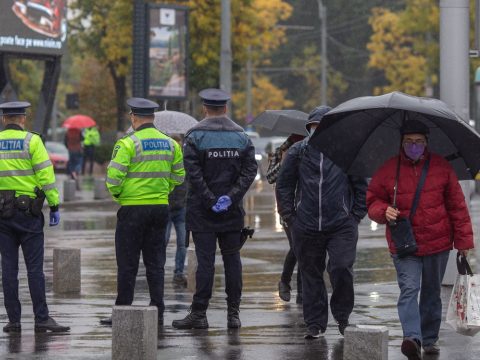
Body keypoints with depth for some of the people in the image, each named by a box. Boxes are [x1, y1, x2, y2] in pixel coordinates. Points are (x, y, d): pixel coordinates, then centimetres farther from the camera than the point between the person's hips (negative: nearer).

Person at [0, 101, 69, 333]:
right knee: (34, 268, -2)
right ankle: (41, 319, -4)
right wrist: (54, 206, -4)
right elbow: (46, 175, -9)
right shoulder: (31, 141, -4)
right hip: (28, 211, -3)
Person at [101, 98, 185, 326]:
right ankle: (157, 312, 9)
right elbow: (178, 176, 11)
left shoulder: (127, 144, -12)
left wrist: (116, 194, 5)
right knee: (155, 262, 11)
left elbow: (114, 177, -15)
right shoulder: (170, 144, 6)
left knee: (127, 264, 1)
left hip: (133, 208, -5)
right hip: (161, 207, 5)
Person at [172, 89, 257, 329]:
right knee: (232, 259, 8)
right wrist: (231, 197, -6)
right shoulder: (241, 136, 6)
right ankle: (233, 313, 9)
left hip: (202, 210, -3)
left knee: (205, 260, -4)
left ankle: (199, 313, -4)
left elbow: (193, 172, -14)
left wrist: (209, 200, -11)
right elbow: (250, 170, -1)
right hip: (232, 211, 3)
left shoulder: (195, 135, -5)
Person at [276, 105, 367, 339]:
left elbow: (362, 186, 6)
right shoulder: (298, 152, 7)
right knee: (311, 275, 7)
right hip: (306, 227, 2)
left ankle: (342, 317, 9)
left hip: (342, 226, -2)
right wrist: (290, 216, 6)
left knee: (342, 270, -12)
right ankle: (315, 323, 17)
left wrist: (356, 215, 0)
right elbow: (284, 186, 13)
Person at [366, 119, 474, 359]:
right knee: (409, 289, -18)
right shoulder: (388, 170, 0)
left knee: (432, 292, 12)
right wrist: (384, 211, -14)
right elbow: (372, 201, 9)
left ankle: (430, 338, 25)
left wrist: (463, 239, 3)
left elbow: (457, 204, 6)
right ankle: (412, 338, -30)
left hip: (437, 242, 2)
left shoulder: (441, 167, 3)